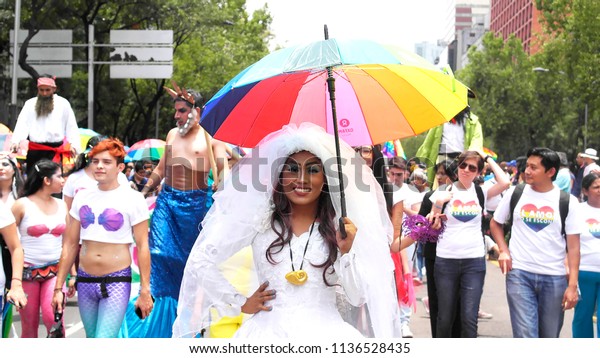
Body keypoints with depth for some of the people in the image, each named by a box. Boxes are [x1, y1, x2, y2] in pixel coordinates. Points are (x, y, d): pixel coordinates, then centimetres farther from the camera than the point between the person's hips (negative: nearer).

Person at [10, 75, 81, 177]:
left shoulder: (63, 103, 3)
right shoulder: (30, 104, 7)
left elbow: (71, 126, 2)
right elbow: (22, 124, -1)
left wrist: (74, 145, -10)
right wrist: (15, 141, -17)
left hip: (55, 150, -2)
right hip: (34, 150, 2)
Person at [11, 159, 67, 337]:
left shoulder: (62, 206, 7)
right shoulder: (22, 204, -5)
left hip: (55, 270, 2)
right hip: (28, 271, -2)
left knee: (52, 317, -20)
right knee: (29, 326, 4)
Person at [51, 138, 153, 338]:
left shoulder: (133, 199, -6)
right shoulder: (82, 198, 8)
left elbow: (142, 247, -7)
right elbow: (70, 245, 10)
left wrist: (145, 291, -10)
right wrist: (58, 287, 8)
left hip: (117, 282, -5)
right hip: (85, 281, 5)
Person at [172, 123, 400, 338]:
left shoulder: (343, 226, 6)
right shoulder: (260, 220, 6)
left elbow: (357, 298, 3)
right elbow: (200, 262, 6)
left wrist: (346, 252, -10)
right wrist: (240, 304, 8)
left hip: (325, 331, 1)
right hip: (269, 330, -1)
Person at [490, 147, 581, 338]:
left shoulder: (567, 201, -1)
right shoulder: (515, 193, 2)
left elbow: (573, 246, -2)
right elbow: (495, 223, 17)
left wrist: (573, 285, -8)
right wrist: (503, 250, 0)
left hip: (555, 277, 0)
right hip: (519, 274, 0)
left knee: (549, 336, 11)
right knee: (525, 336, -8)